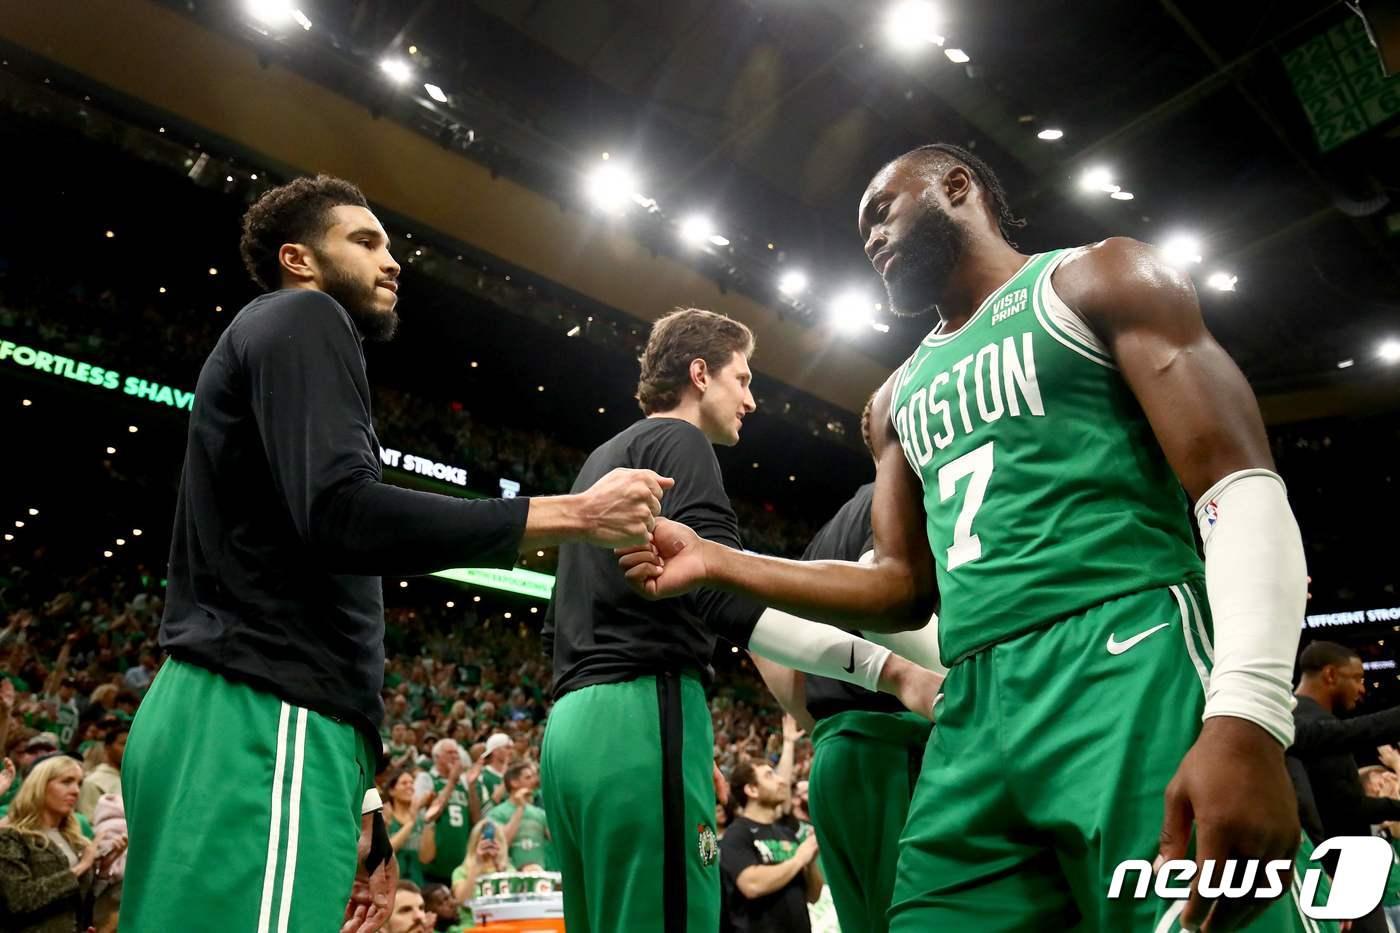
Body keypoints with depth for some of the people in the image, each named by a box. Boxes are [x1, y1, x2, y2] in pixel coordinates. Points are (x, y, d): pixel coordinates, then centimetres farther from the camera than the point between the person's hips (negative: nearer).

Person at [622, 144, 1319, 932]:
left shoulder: (1100, 279, 7)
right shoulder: (900, 396, 24)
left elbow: (1243, 488, -5)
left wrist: (1249, 715, -20)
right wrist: (716, 562, 13)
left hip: (1130, 669, -5)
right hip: (973, 715, 6)